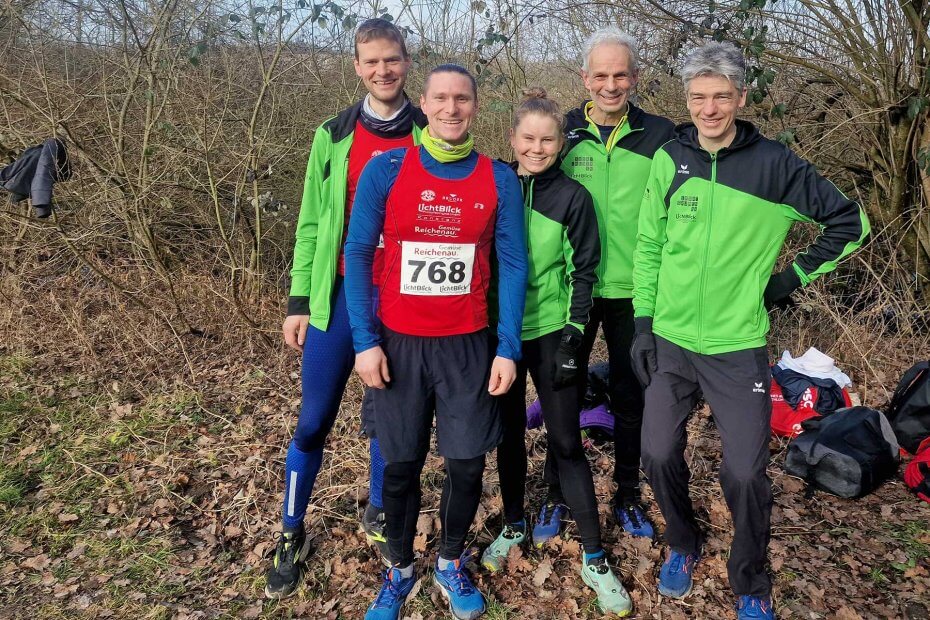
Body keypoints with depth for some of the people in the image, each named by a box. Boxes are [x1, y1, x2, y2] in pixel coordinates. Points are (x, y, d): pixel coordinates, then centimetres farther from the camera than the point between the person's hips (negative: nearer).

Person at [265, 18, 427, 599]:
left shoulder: (428, 136, 2)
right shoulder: (333, 136, 3)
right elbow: (312, 222, 5)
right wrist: (299, 300, 1)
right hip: (339, 296, 0)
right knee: (314, 421, 5)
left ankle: (379, 513, 35)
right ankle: (293, 535, 23)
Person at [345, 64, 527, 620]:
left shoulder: (499, 180, -1)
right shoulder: (386, 170, -4)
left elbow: (512, 264, 1)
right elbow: (357, 254, -3)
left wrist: (508, 349, -5)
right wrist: (365, 340, -8)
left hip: (468, 344, 1)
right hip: (398, 342, 0)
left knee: (467, 462, 6)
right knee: (401, 464, 9)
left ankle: (451, 563, 31)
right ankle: (400, 569, 31)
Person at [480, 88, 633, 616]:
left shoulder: (573, 198, -5)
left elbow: (583, 273, -4)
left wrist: (573, 336, -9)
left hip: (551, 332, -2)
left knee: (566, 442, 1)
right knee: (510, 432, 14)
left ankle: (595, 559, 12)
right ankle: (514, 526, 36)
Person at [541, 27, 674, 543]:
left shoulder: (660, 136, -2)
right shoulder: (563, 132, -1)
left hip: (634, 291, 0)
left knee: (630, 398, 12)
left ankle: (627, 497, 30)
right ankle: (556, 496, 27)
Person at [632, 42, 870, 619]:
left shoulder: (775, 164, -5)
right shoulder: (670, 159, 1)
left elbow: (850, 222, 5)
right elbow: (648, 246, 5)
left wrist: (793, 277, 1)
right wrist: (644, 322, 2)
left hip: (737, 345, -2)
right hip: (670, 340, 2)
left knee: (745, 472, 0)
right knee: (660, 453, 5)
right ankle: (684, 545, 35)